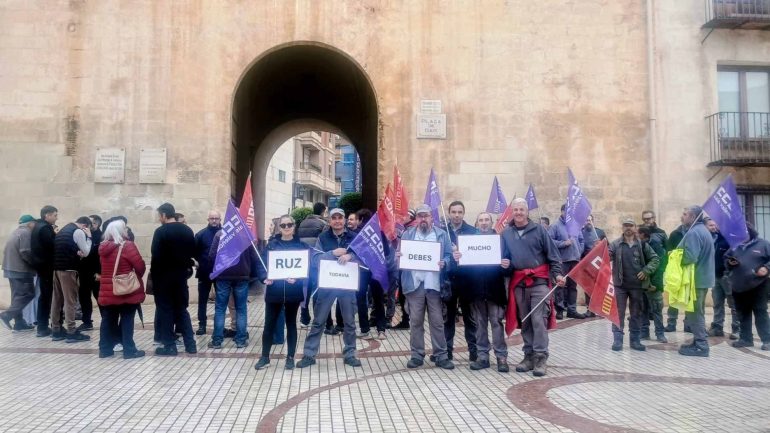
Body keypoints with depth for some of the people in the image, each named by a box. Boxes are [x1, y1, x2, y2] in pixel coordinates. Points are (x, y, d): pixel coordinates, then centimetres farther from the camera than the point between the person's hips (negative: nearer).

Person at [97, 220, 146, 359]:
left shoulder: (104, 247, 7)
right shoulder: (127, 246, -14)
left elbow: (104, 267, 18)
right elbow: (140, 266, -14)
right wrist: (137, 277, 4)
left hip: (108, 290, 6)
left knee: (108, 320, 13)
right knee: (127, 320, 0)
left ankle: (105, 349, 20)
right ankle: (129, 350, 3)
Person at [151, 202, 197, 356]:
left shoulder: (160, 231, -12)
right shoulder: (187, 230, 5)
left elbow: (156, 256, -14)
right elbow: (193, 252, 9)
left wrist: (154, 277, -7)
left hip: (164, 276, -5)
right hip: (181, 275, 5)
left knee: (165, 311, 4)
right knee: (182, 309, 12)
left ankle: (169, 346, 7)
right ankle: (190, 344, 10)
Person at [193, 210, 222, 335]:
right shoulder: (201, 234, -2)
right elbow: (194, 251, 1)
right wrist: (199, 262, -8)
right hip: (204, 272, 0)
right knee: (202, 300, 6)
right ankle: (202, 325, 13)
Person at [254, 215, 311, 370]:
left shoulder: (301, 245, 2)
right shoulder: (271, 244, 3)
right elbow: (263, 264, 2)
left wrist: (297, 279, -18)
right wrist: (265, 278, -16)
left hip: (293, 291, 0)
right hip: (274, 290, 0)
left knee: (291, 323, 10)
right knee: (269, 324, 4)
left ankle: (290, 357, 20)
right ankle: (265, 357, 18)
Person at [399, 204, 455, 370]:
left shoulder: (442, 234, 7)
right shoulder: (407, 234, 11)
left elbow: (449, 256, 4)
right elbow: (400, 254, 8)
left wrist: (444, 263, -16)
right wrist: (398, 256, -14)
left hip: (434, 284, -1)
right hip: (414, 284, 1)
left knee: (437, 321, 4)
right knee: (415, 321, 6)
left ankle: (441, 355, 12)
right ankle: (417, 355, 15)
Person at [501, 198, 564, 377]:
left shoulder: (539, 230, 1)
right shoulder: (506, 233, 8)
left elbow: (552, 254, 2)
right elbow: (503, 256, 16)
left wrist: (557, 274, -8)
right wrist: (503, 263, -6)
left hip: (539, 281, -3)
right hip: (518, 283, 3)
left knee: (539, 319, -9)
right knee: (524, 321, 8)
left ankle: (541, 357, -4)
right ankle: (529, 356, 17)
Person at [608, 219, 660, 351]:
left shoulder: (643, 245, 3)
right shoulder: (615, 244, 0)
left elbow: (655, 259, 4)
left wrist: (646, 271, -9)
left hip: (637, 285, 1)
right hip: (620, 285, -1)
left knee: (636, 313, 10)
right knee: (618, 313, 1)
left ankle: (635, 340, 19)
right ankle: (617, 340, 7)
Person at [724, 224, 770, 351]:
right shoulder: (735, 246, 13)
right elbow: (725, 260, 19)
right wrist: (729, 262, -3)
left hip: (758, 285, -5)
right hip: (739, 286, 5)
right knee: (743, 313, 10)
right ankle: (746, 339, 19)